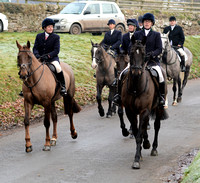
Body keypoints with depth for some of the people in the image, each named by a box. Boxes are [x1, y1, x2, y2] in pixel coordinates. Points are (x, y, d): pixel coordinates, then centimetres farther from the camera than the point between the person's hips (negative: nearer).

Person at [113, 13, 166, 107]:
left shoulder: (156, 35, 10)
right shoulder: (137, 34, 14)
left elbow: (159, 49, 1)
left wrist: (151, 54, -19)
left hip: (152, 61, -2)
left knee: (160, 76, -29)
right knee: (122, 74, -16)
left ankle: (161, 96, -12)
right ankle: (119, 94, -1)